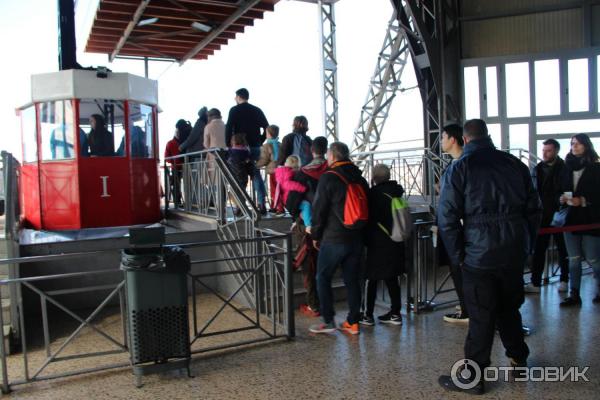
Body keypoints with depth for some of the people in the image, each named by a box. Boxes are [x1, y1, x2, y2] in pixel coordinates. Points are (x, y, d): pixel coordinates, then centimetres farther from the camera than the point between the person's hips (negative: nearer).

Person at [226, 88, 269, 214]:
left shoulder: (235, 110, -2)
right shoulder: (257, 110, 10)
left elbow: (229, 128, -9)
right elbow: (267, 127, 9)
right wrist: (260, 141, 14)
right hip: (255, 147, 4)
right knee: (256, 175, 9)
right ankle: (262, 205, 3)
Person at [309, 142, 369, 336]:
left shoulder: (329, 178, -9)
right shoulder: (360, 179, 10)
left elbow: (319, 209, -10)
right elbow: (366, 209, 15)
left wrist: (316, 235, 1)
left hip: (333, 239, -6)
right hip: (356, 239, 6)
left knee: (323, 278, 7)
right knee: (352, 280, 11)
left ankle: (328, 321, 7)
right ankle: (353, 322, 15)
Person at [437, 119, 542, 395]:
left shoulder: (459, 169, -6)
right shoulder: (514, 164, 7)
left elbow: (447, 218, -11)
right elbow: (534, 209, 11)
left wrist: (458, 257, -2)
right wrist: (527, 246, 18)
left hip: (480, 255, -5)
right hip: (515, 252, 5)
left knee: (481, 316, 1)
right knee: (509, 307, 21)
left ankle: (472, 376, 9)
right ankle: (519, 360, 35)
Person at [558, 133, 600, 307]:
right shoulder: (567, 167, 10)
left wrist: (583, 200, -18)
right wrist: (562, 198, -4)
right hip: (571, 219, 4)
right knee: (573, 260, 7)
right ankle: (574, 294, 13)